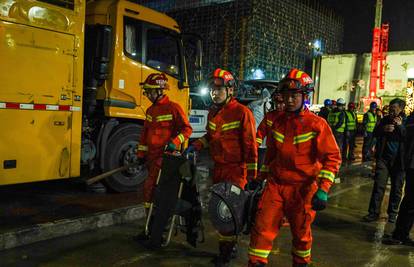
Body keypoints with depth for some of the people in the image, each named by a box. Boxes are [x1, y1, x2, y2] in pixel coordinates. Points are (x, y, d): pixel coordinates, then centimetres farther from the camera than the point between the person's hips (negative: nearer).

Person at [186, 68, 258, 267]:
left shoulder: (242, 112, -13)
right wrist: (196, 146, 7)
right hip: (218, 167, 8)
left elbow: (250, 145, -13)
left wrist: (252, 174, -13)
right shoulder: (213, 112, 10)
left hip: (236, 168, -7)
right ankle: (230, 246, 31)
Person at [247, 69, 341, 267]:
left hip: (302, 188, -3)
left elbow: (332, 157, -12)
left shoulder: (316, 124, -10)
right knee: (262, 228, -2)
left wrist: (323, 190, -19)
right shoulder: (278, 121, 6)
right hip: (275, 184, 4)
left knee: (301, 233, 14)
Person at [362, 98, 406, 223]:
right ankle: (374, 213, 3)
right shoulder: (385, 119, 4)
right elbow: (375, 133, 8)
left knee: (397, 188, 9)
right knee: (379, 186, -1)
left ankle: (392, 213, 22)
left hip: (399, 160, -1)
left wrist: (400, 126, -22)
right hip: (383, 157, 1)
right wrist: (383, 129, -11)